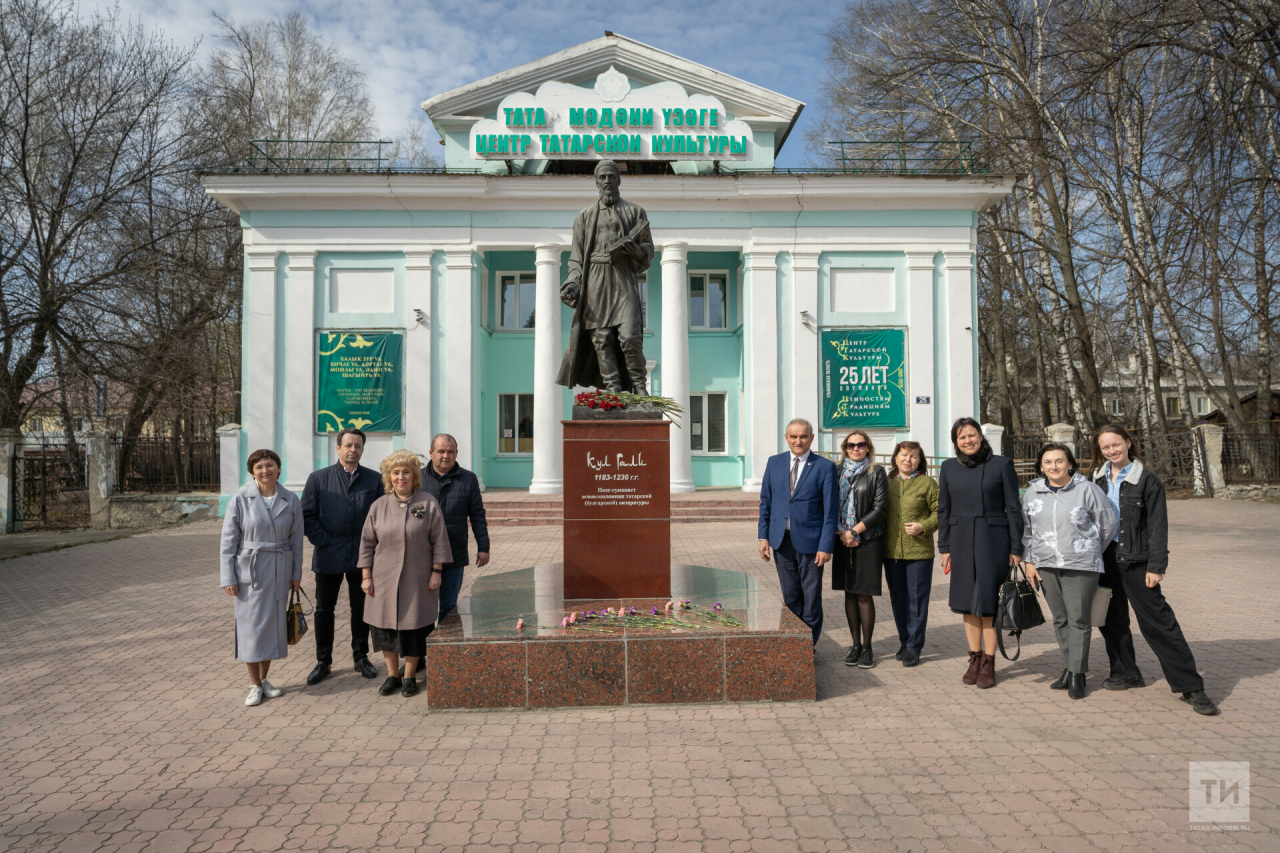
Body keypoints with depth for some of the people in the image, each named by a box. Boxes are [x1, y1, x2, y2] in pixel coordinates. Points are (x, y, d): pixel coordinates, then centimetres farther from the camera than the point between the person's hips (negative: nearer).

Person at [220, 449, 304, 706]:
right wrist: (228, 577, -7)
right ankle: (255, 685, 13)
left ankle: (263, 678, 24)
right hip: (249, 570, -3)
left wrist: (296, 573, 7)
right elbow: (228, 541, -4)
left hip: (279, 572, 3)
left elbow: (296, 540, 7)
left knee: (274, 623, 9)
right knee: (251, 624, 1)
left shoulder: (290, 501, 2)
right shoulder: (241, 499, -6)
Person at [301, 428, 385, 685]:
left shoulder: (375, 479, 3)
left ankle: (361, 657, 24)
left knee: (361, 608, 10)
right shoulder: (318, 478, 2)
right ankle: (323, 662, 22)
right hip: (328, 557, 0)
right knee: (324, 610, 9)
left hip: (363, 557, 1)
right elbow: (308, 516, 0)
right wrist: (324, 542, -8)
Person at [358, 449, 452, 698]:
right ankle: (392, 675, 25)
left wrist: (436, 571, -6)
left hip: (417, 579, -2)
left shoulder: (428, 503, -4)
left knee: (414, 626, 4)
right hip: (385, 578, 2)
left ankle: (410, 677, 19)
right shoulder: (379, 505, 2)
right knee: (385, 626, 8)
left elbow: (438, 540, -2)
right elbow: (367, 543, 5)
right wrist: (366, 576, 1)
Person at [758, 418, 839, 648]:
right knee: (790, 597, 11)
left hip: (809, 542, -3)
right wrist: (764, 536, 2)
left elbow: (830, 510, -6)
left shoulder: (825, 467, -4)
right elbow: (765, 502, 9)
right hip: (781, 541, 3)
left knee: (811, 597, 6)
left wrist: (826, 545, -11)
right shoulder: (774, 463, 7)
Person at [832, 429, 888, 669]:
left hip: (868, 540, -3)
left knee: (864, 595, -1)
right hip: (843, 541, 3)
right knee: (850, 594, 8)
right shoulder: (838, 472, 9)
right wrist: (841, 533, -6)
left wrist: (854, 530, -12)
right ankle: (855, 645, 18)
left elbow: (879, 508, -6)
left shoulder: (876, 472, -1)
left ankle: (867, 647, 10)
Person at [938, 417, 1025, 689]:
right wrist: (944, 548, 6)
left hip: (993, 539, -3)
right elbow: (943, 510, 9)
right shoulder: (949, 468, 7)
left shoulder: (1002, 465, -2)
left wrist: (1016, 549, -4)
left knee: (989, 602, -1)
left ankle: (988, 663, 10)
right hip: (961, 541, 3)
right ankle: (974, 659, 19)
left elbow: (1013, 509, -1)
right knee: (968, 602, 7)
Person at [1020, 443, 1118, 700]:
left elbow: (1109, 522, 5)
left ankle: (1077, 674, 6)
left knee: (1078, 619, -2)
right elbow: (1025, 528, 13)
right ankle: (1068, 668, 20)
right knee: (1060, 620, 10)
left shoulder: (1087, 490, -5)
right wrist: (1028, 561, 7)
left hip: (1081, 566, -3)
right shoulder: (1032, 493, 7)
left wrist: (1091, 550, 14)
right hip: (1045, 565, 4)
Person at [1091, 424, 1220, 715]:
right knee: (1111, 619, 11)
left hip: (1135, 560, -5)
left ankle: (1190, 686, 4)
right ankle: (1126, 673, 26)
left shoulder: (1147, 481, -6)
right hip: (1104, 559, 5)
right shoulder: (1097, 479, 7)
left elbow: (1158, 527, -7)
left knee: (1158, 622, -4)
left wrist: (1156, 566, -12)